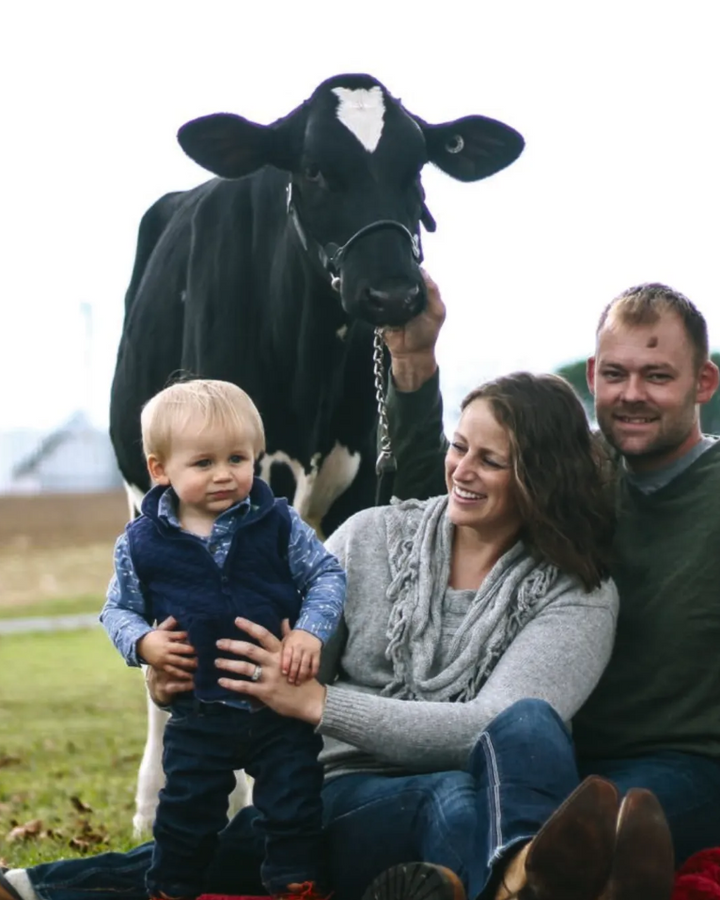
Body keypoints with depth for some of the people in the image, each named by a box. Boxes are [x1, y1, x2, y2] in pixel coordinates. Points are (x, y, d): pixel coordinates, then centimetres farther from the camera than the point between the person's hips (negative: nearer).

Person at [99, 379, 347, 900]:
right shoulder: (142, 544, -4)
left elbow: (327, 575, 1)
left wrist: (312, 631, -14)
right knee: (186, 814, 10)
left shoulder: (278, 524, -6)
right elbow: (120, 610, 8)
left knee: (295, 808, 5)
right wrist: (143, 642, -12)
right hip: (199, 715, 1)